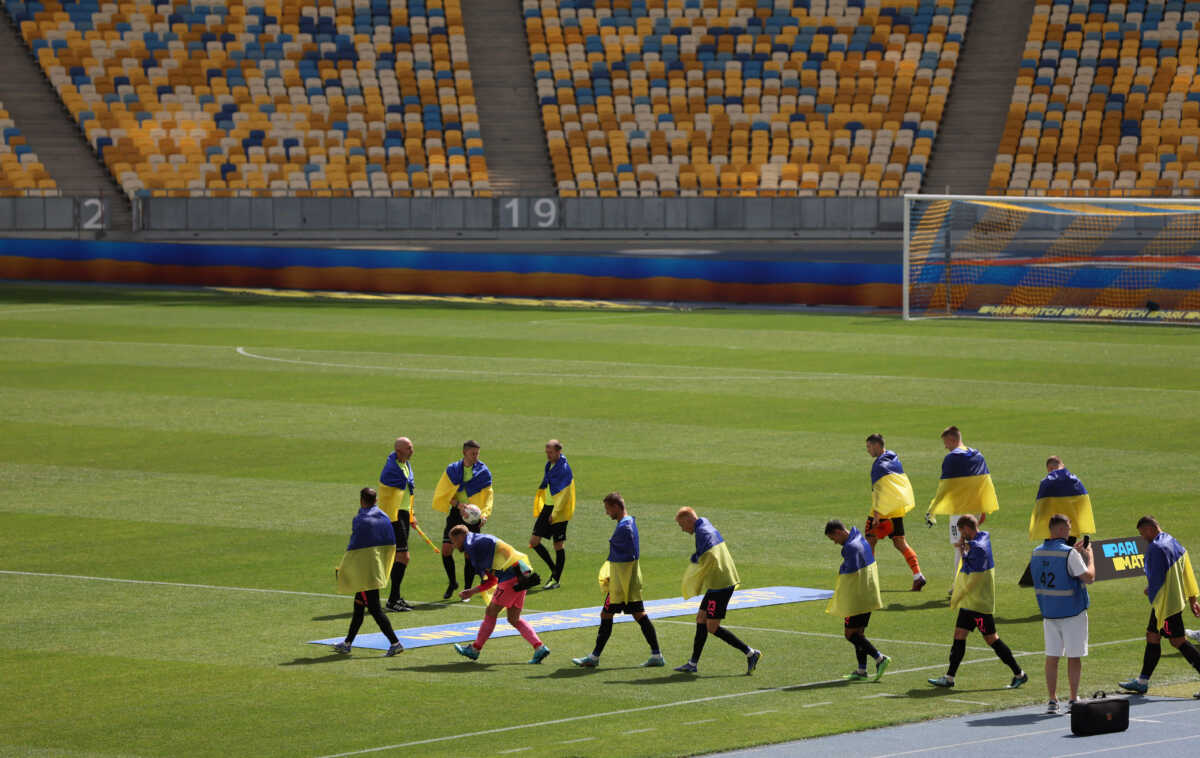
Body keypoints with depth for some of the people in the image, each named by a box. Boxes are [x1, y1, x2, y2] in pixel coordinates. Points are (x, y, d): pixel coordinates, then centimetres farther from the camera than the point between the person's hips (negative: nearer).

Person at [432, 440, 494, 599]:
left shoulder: (483, 472, 0)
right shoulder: (452, 470, 3)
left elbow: (488, 496, 0)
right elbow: (444, 495, -1)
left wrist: (484, 514, -16)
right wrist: (458, 504, -20)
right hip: (455, 513, 2)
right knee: (446, 549, -6)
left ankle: (467, 590, 9)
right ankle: (452, 583, 16)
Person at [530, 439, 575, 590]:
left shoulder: (564, 468, -15)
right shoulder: (549, 465, 10)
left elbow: (564, 494, -18)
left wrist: (555, 513, -21)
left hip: (559, 511, -8)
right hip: (547, 508, 8)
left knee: (558, 545, 0)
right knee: (534, 541, 5)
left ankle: (556, 579, 10)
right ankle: (554, 570, 19)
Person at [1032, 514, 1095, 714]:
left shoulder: (1037, 553, 5)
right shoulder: (1069, 554, -17)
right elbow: (1088, 577, -17)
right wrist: (1089, 555, -3)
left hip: (1048, 613, 5)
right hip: (1072, 612, -5)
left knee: (1052, 657, 8)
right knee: (1074, 657, 4)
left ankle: (1052, 700, 7)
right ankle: (1073, 700, 6)